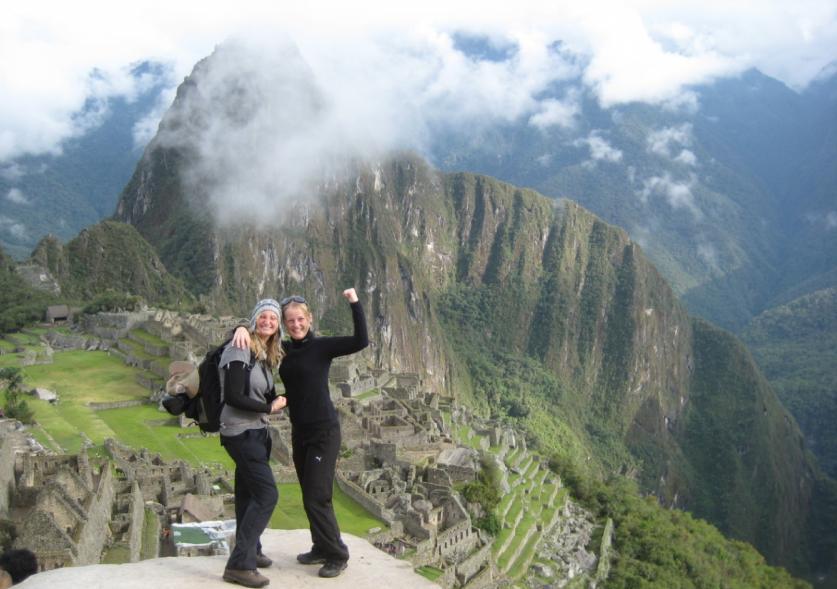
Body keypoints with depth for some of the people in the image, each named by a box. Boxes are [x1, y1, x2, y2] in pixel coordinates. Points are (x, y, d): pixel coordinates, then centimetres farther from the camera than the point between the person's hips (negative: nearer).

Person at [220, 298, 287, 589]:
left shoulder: (266, 355, 11)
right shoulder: (241, 350, -17)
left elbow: (266, 394, 11)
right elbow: (233, 397, -23)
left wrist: (278, 400, -11)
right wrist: (269, 408, -14)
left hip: (255, 431, 9)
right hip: (241, 432, -9)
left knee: (248, 493, 18)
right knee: (267, 494, -13)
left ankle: (250, 551, 31)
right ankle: (238, 565, -9)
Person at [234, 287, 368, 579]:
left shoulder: (321, 346, -11)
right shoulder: (281, 349, 4)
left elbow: (361, 341, -22)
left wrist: (355, 303, -24)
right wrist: (242, 329, -14)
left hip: (324, 432, -6)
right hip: (299, 432, 6)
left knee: (317, 497, -6)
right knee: (309, 496, 14)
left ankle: (337, 555, 8)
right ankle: (321, 549, 29)